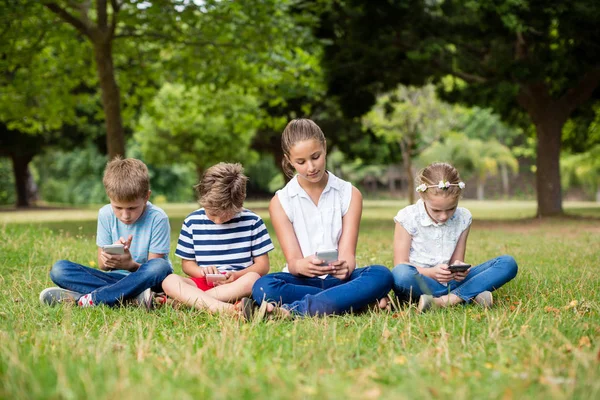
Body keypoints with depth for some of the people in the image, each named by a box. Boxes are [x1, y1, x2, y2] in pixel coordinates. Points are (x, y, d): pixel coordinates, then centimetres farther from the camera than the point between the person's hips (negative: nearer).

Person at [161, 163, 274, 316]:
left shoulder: (252, 221, 1)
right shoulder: (192, 222, 5)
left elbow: (262, 265, 3)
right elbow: (187, 263, 12)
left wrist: (237, 275, -15)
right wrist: (202, 271, -11)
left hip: (239, 283, -1)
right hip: (203, 283, 1)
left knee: (253, 279, -36)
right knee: (170, 281, -28)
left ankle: (190, 300, -31)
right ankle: (226, 308, -49)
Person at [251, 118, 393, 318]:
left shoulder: (350, 194, 4)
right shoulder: (280, 202, 1)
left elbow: (347, 253, -6)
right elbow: (293, 261, -7)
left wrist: (345, 267, -31)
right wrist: (303, 266, -33)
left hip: (339, 279, 1)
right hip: (303, 281, -1)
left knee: (381, 275, -31)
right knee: (263, 287, -34)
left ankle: (293, 310, -33)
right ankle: (360, 300, -28)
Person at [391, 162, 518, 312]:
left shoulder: (463, 218, 4)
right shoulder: (408, 218, -7)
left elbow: (457, 260, 8)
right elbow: (400, 264, -7)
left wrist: (459, 268, -18)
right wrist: (431, 273, -25)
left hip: (449, 281, 4)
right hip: (419, 282, -4)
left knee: (508, 263, -11)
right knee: (401, 273, -40)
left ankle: (447, 299, -29)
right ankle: (469, 295, -31)